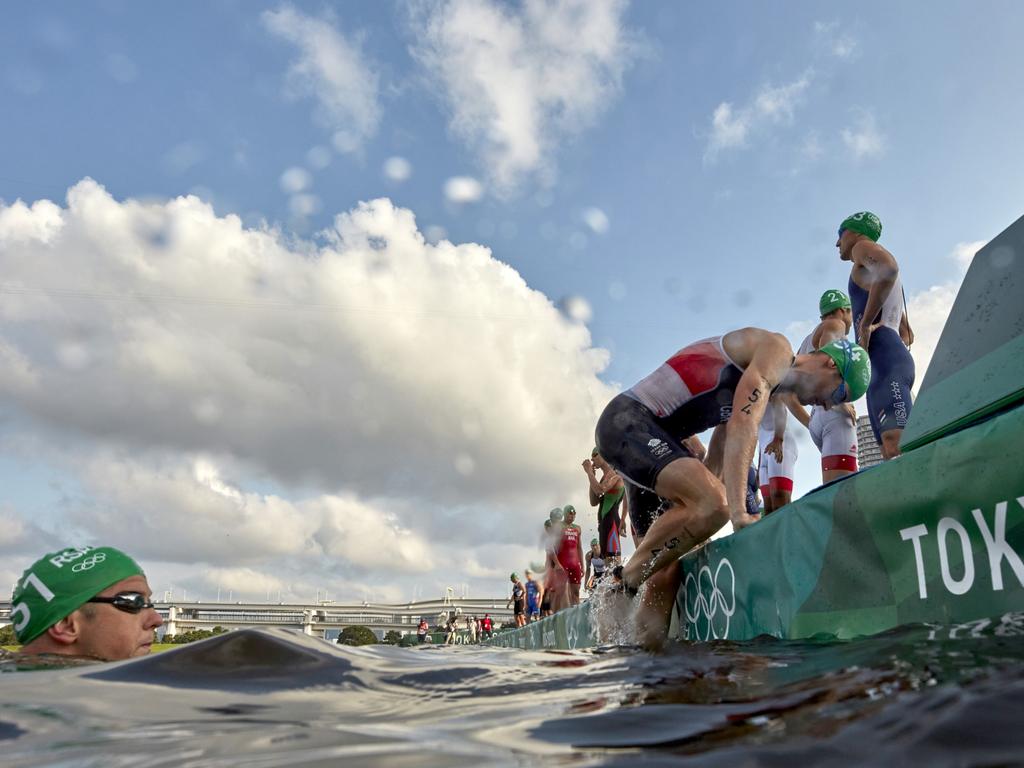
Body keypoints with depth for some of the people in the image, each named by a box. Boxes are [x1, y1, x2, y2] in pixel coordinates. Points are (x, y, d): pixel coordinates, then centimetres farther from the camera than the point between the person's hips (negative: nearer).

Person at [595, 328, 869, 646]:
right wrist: (738, 511, -27)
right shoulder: (776, 348, -7)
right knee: (714, 505, -28)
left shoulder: (770, 388, 24)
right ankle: (625, 582, -14)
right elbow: (742, 426, -22)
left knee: (670, 565, 2)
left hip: (646, 432, 10)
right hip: (627, 420, -10)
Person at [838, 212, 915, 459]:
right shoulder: (887, 283, 36)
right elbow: (907, 335, 39)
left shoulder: (863, 246, 8)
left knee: (898, 448, -24)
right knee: (893, 455, -2)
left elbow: (888, 268, -19)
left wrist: (866, 324, -14)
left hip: (885, 360, -9)